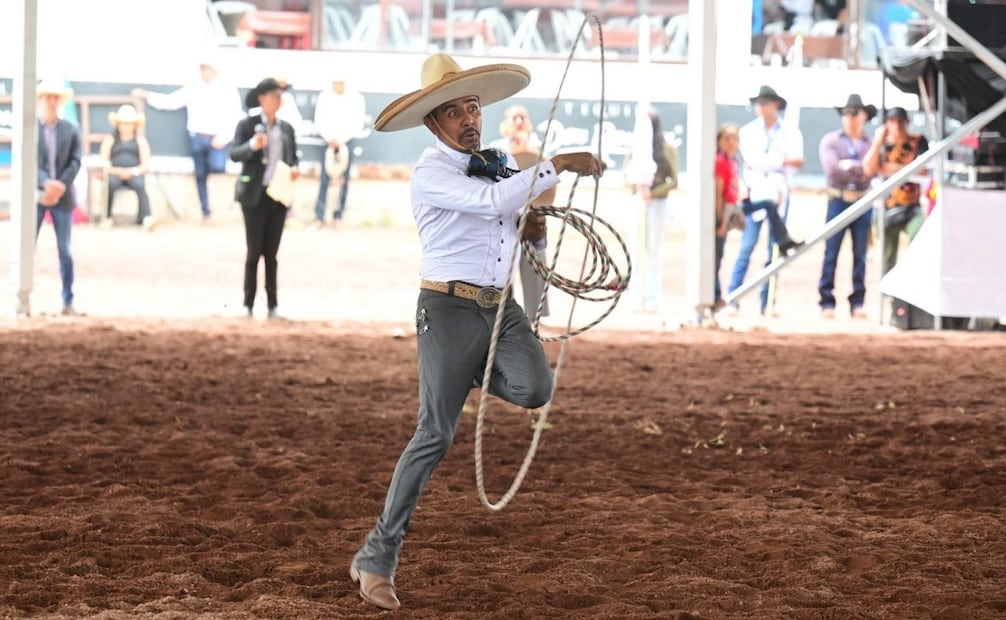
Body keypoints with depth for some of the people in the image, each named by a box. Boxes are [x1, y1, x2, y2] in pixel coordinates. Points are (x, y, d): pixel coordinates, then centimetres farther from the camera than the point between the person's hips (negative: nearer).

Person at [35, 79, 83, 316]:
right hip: (35, 196, -2)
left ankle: (68, 302, 6)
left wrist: (60, 186, -13)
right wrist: (46, 183, -20)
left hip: (62, 196, 2)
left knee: (65, 251, 3)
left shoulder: (71, 130, 7)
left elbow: (75, 162, 2)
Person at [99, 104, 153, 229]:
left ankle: (145, 217, -50)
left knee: (140, 185, -36)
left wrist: (133, 171, -13)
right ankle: (107, 216, -29)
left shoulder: (140, 140, 18)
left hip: (134, 175, 0)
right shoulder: (110, 139, 18)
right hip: (115, 174, 0)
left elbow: (145, 165, 8)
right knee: (111, 183, -37)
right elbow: (103, 162, 7)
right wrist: (116, 171, -13)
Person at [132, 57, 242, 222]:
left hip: (217, 138, -2)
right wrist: (147, 96, 5)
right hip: (197, 137, 3)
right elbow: (170, 101, 9)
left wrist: (223, 136, -14)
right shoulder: (192, 89, 8)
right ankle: (206, 212, 11)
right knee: (201, 176, 4)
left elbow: (235, 116, -3)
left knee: (217, 167, -27)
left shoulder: (228, 90, 1)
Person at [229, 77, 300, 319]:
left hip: (279, 195, 4)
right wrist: (252, 146, -30)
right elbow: (234, 154, -12)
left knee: (271, 253, 8)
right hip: (255, 195, -4)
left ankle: (273, 305, 10)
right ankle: (248, 304, 3)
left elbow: (293, 157, 18)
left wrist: (294, 169, -4)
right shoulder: (248, 125, -3)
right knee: (254, 251, -3)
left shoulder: (286, 128, 12)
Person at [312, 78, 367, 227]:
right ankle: (319, 217, -7)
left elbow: (358, 123, 0)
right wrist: (330, 139, -7)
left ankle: (339, 215, 4)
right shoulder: (324, 97, 4)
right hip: (330, 140, 0)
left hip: (347, 140, 0)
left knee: (344, 179, -2)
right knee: (325, 179, -7)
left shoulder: (357, 98, 1)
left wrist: (342, 140, -7)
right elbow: (319, 121, 4)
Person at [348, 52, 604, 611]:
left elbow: (514, 226, 24)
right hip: (450, 308, -6)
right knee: (436, 436, -8)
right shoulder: (432, 173, -10)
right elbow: (489, 202, -27)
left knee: (534, 389, -22)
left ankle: (475, 372, 14)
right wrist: (558, 166, -28)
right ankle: (378, 557, 1)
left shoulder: (496, 165, 13)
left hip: (502, 307, 6)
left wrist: (536, 232, 0)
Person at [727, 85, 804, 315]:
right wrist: (781, 161, -7)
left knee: (774, 252, -1)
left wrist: (766, 161, -13)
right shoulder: (748, 131, 9)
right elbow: (751, 161, -4)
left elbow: (798, 160, -6)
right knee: (747, 247, -13)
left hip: (779, 197, 1)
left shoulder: (790, 133, 8)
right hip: (754, 194, -1)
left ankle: (766, 303, 1)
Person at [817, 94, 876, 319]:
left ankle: (857, 303, 8)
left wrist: (849, 166, -9)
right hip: (839, 200, -1)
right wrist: (861, 169, -6)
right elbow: (832, 169, -9)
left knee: (860, 254, 3)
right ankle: (827, 303, 1)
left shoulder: (871, 143, 7)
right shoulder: (831, 140, 4)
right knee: (831, 253, -3)